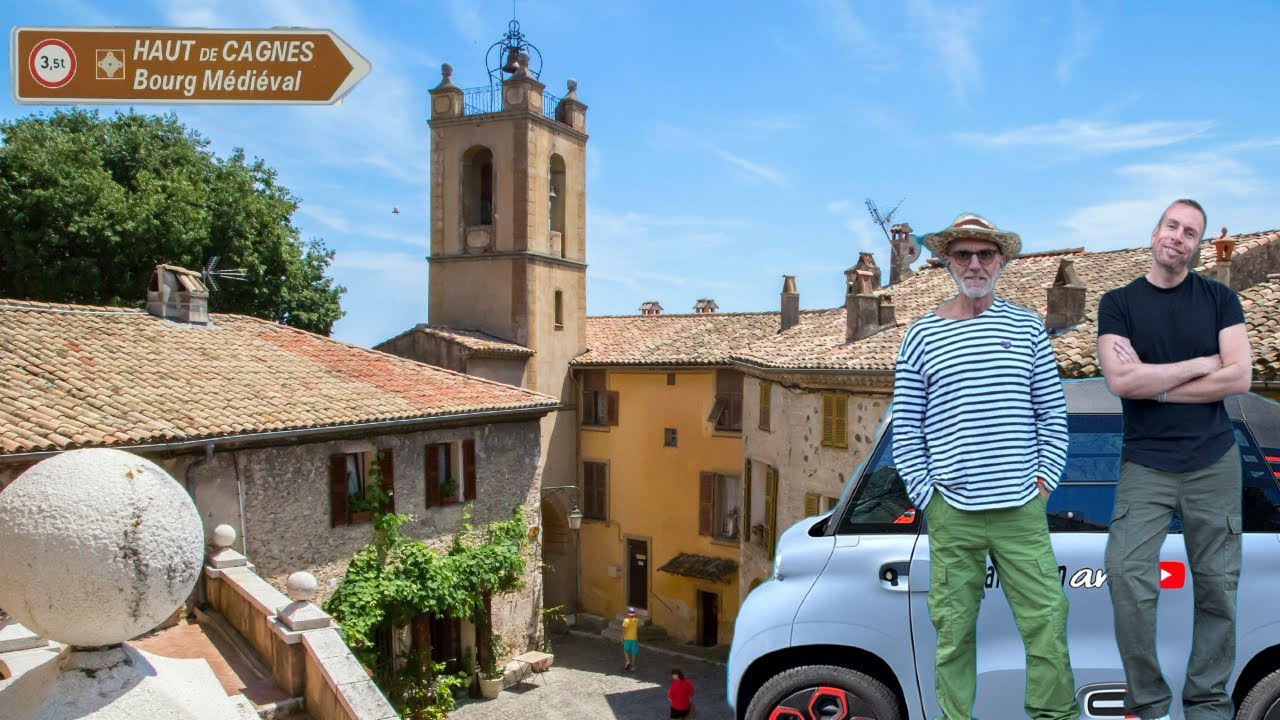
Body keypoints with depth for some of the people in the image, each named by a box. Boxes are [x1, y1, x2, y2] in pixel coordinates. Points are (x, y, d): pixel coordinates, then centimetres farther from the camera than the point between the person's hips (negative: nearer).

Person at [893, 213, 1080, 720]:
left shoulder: (1026, 327, 8)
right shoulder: (922, 335, 3)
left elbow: (1053, 414, 10)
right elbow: (905, 429, 3)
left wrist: (1044, 480, 3)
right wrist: (926, 495, -1)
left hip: (1022, 508, 1)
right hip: (952, 515, -1)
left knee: (1047, 618, 3)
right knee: (953, 629, 6)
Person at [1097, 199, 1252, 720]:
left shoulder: (1219, 299, 6)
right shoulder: (1118, 304, 2)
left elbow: (1240, 377, -6)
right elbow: (1120, 381, -12)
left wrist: (1155, 385, -10)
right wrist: (1200, 364, -6)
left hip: (1214, 463, 2)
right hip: (1144, 466, -1)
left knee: (1217, 588, 6)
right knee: (1128, 580, -12)